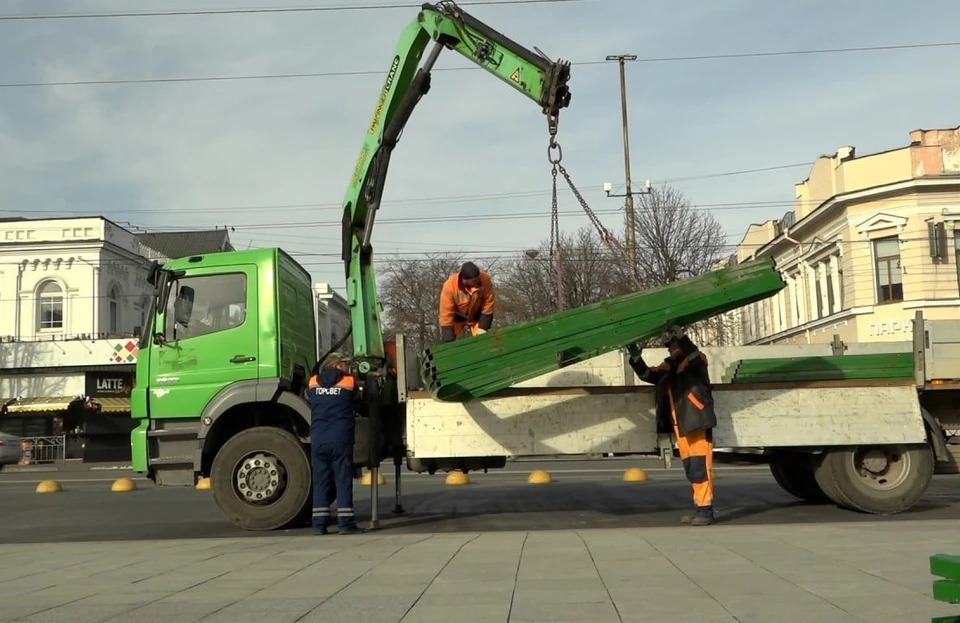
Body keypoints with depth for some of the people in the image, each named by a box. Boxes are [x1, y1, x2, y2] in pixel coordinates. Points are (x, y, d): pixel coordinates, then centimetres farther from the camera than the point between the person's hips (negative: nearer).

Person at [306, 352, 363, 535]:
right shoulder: (349, 382, 2)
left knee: (320, 481, 8)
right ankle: (346, 523, -2)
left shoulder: (313, 382, 9)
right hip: (341, 439, -3)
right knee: (343, 480, 0)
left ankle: (319, 523, 6)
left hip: (318, 440, 3)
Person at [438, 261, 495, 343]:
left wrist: (483, 328, -20)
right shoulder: (450, 286, -37)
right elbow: (446, 313, -32)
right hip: (456, 317, -1)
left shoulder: (485, 279, -33)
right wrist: (448, 342, -31)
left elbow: (488, 304, -19)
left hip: (476, 316, 1)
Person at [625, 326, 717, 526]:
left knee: (700, 467, -10)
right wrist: (636, 359, -5)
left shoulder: (696, 361, -2)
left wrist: (680, 337, -36)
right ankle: (700, 507, 18)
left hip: (698, 423, -7)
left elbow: (694, 355, -24)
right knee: (691, 469, 11)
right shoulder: (669, 366, 17)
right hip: (680, 425, 7)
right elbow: (648, 375, 10)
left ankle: (706, 509, -8)